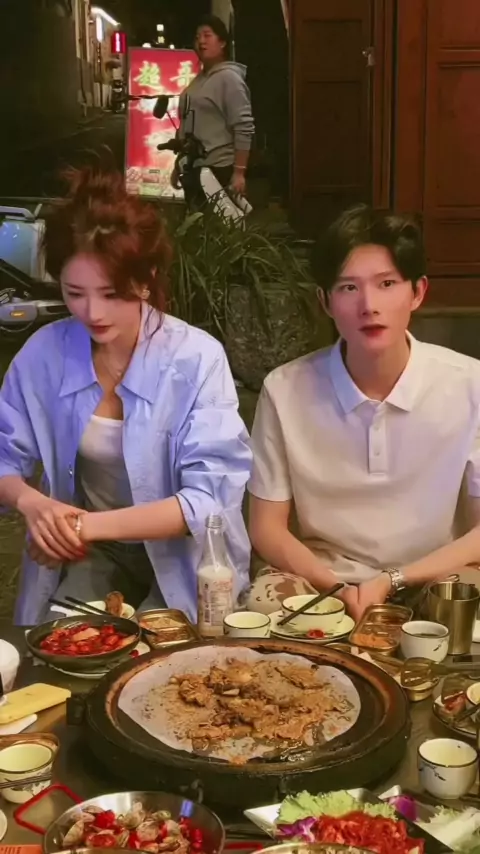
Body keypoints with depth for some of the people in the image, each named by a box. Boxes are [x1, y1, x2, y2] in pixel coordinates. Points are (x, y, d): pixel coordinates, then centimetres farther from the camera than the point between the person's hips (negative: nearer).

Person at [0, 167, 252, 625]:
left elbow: (210, 498, -22)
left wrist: (92, 524, -31)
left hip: (182, 558, -2)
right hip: (87, 554, 2)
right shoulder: (42, 353, -8)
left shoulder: (197, 358, -18)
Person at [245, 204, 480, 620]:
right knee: (262, 607, -30)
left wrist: (394, 583, -17)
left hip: (428, 583, 0)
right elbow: (267, 528, -1)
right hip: (318, 578, 0)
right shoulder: (285, 390, -9)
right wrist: (340, 589, -17)